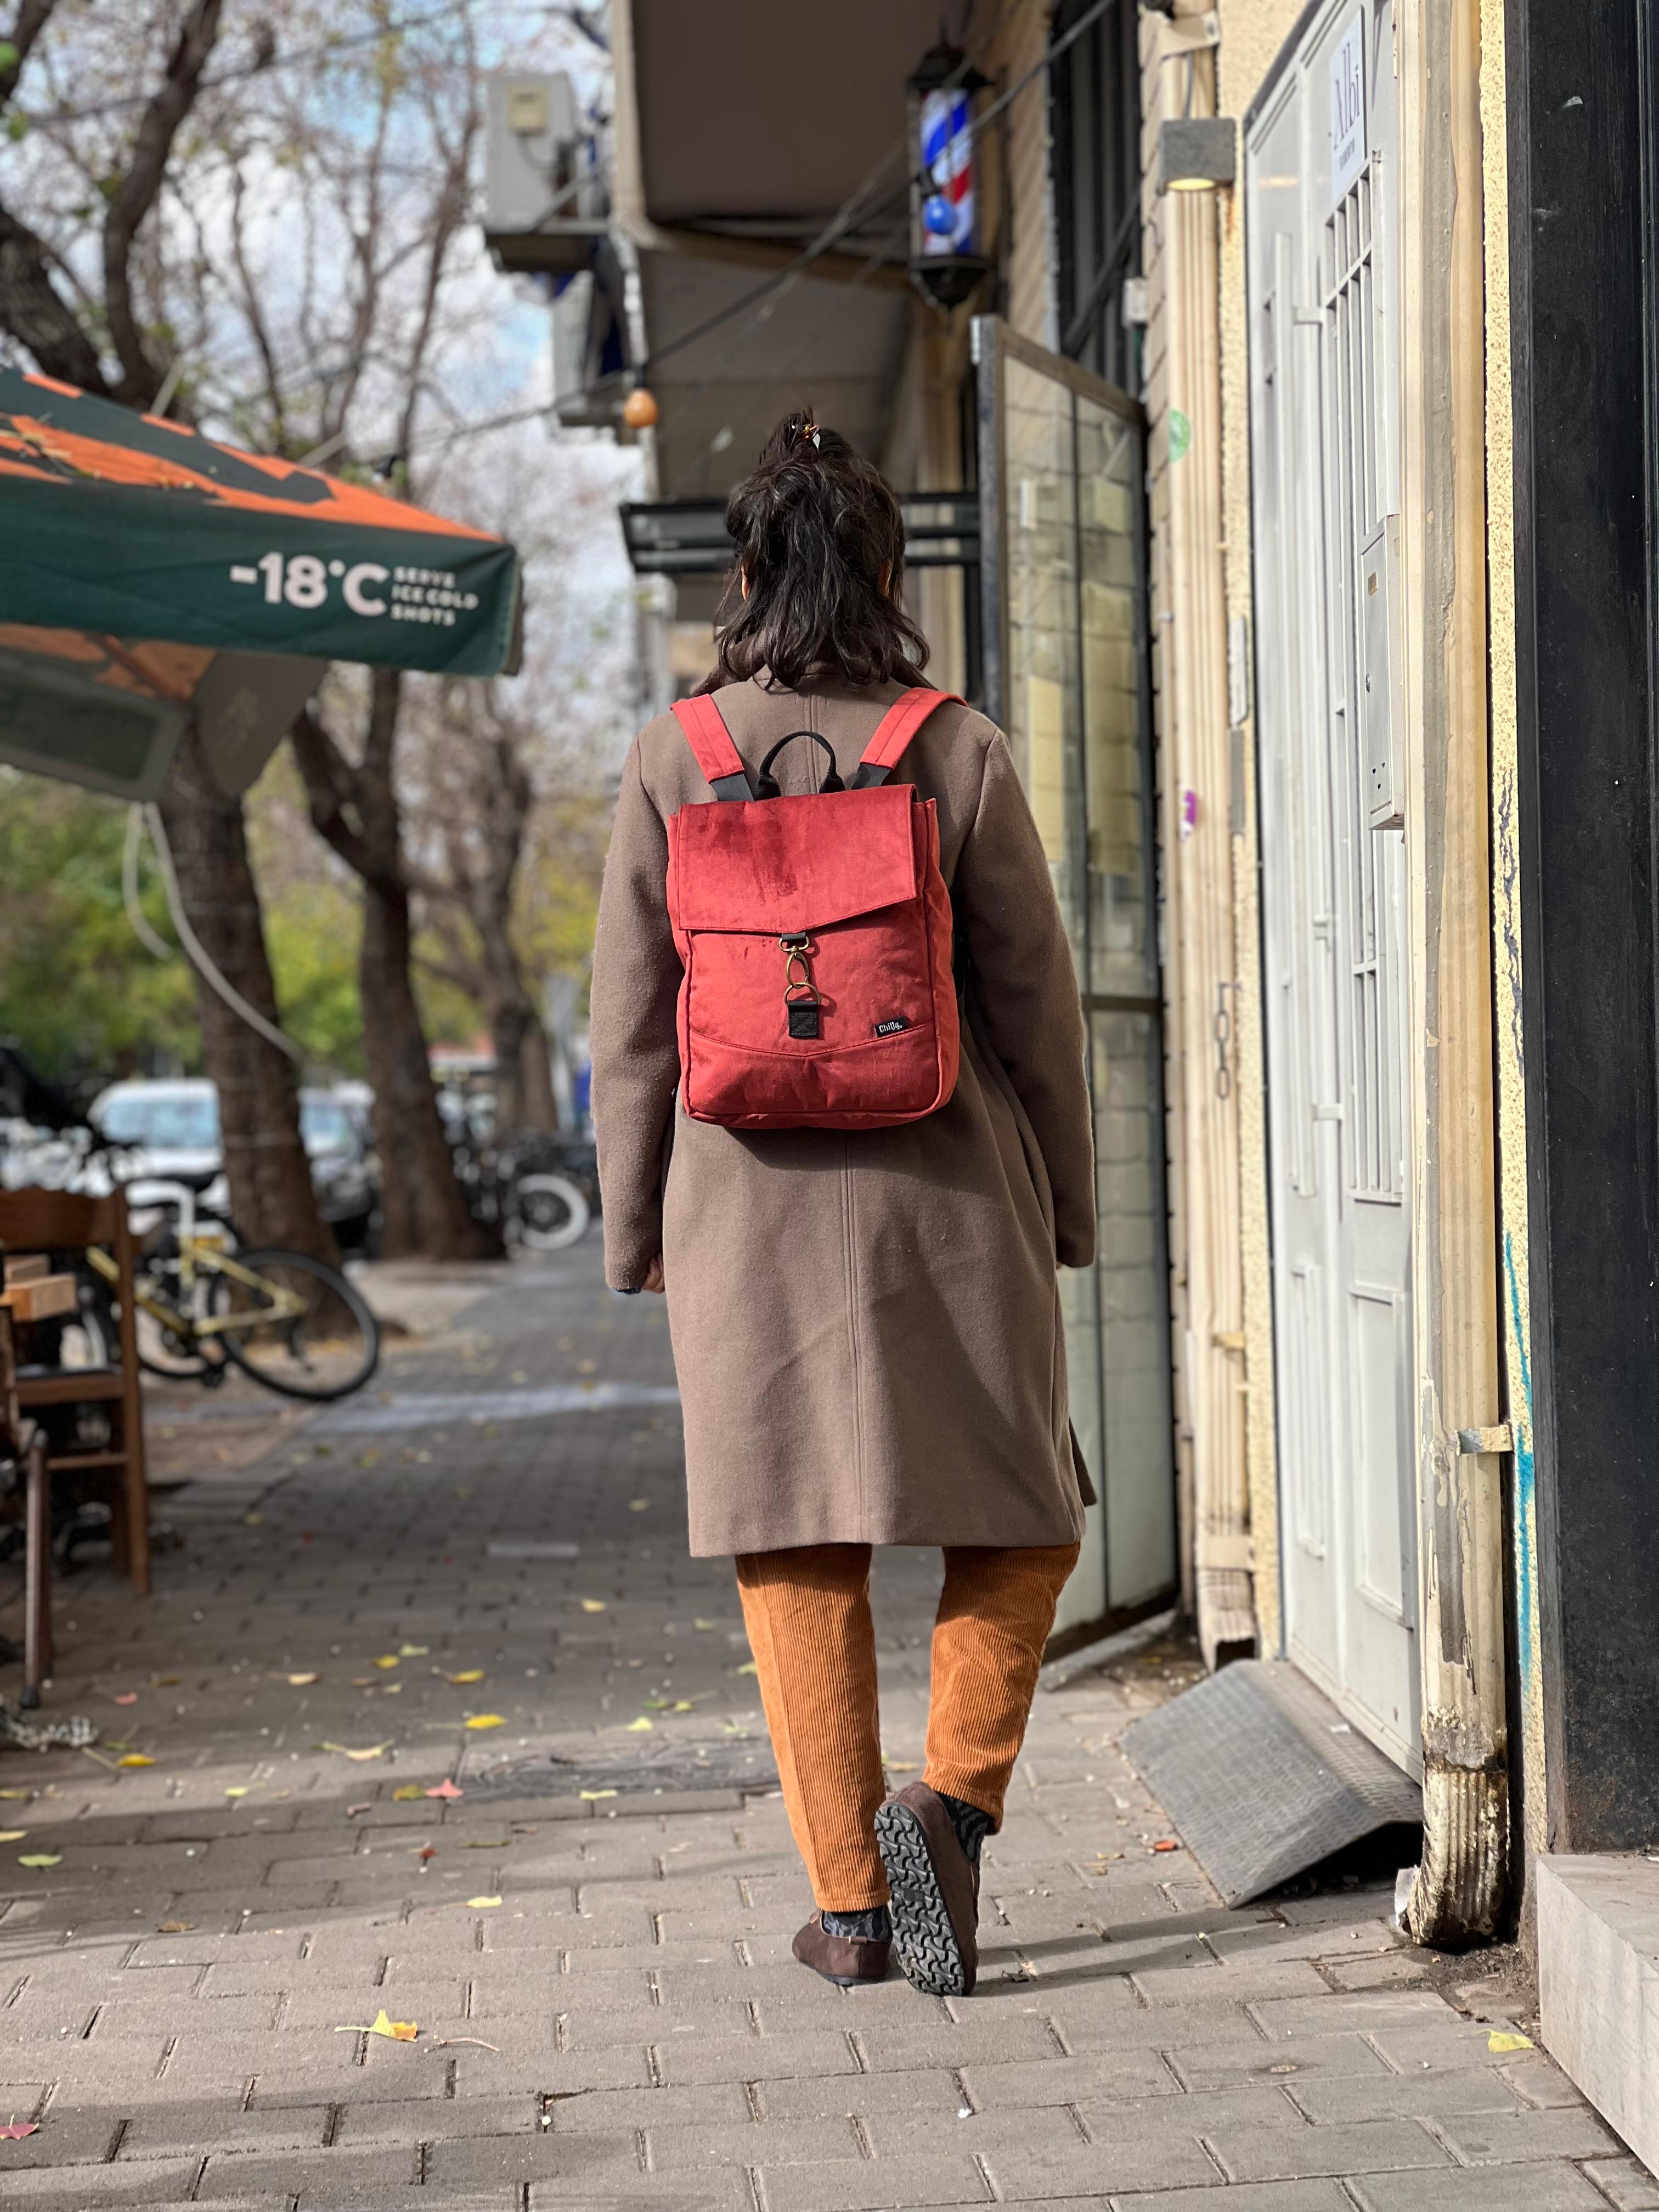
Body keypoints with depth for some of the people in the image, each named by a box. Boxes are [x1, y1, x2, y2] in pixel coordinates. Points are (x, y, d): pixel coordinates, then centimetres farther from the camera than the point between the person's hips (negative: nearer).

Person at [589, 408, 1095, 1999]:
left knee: (798, 1552, 8)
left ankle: (848, 1898, 12)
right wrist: (1064, 1210, 9)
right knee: (1019, 1520, 14)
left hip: (749, 1202, 1)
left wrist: (634, 1231, 9)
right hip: (940, 1195, -1)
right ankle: (952, 1800, -5)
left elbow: (632, 1023, 1)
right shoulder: (959, 752, -4)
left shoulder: (671, 760, -1)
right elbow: (1035, 1000, -1)